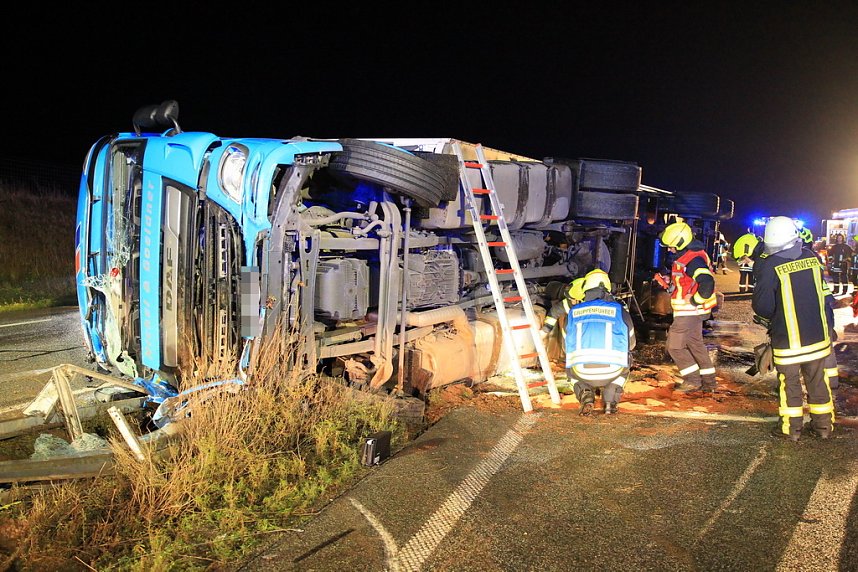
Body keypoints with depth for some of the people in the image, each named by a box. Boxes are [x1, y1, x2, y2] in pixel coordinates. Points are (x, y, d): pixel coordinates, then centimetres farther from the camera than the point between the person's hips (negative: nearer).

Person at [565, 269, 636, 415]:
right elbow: (631, 344, 22)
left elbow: (567, 346, 22)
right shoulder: (619, 310, 9)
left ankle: (586, 396, 7)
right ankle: (610, 401, 15)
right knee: (624, 363, 34)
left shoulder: (573, 312, 12)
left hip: (582, 373, 0)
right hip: (612, 373, 0)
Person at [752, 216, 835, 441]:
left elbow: (763, 306, -20)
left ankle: (791, 427, 18)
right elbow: (821, 292, 11)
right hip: (818, 336, 5)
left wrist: (766, 317, 2)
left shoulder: (769, 266, -19)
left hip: (788, 340, -4)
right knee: (817, 381, 16)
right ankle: (823, 425, 28)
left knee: (790, 383, 9)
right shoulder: (812, 258, -2)